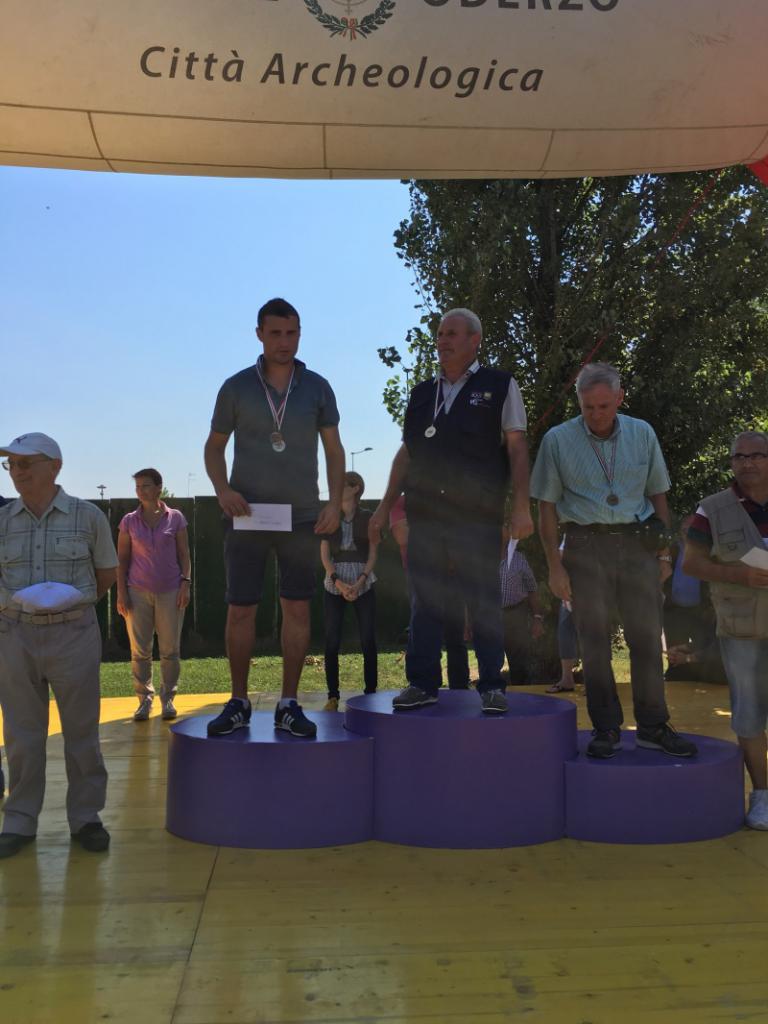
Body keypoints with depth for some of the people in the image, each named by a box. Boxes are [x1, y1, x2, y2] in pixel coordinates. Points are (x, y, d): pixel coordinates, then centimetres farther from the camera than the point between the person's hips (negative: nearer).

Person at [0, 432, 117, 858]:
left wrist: (71, 606, 6)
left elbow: (107, 574, 8)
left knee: (81, 730, 6)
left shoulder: (88, 517, -2)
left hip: (74, 634, -2)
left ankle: (85, 818, 18)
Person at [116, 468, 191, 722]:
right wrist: (121, 593, -1)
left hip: (170, 592, -1)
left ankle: (168, 699, 11)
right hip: (138, 592, 1)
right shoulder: (129, 521, 6)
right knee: (139, 650, 1)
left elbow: (184, 555, 5)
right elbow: (122, 559, 6)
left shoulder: (175, 518, 3)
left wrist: (186, 584, -6)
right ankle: (144, 700, 9)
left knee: (170, 649, 2)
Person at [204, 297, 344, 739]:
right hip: (247, 515, 0)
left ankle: (289, 705, 12)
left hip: (301, 517, 1)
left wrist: (335, 502, -2)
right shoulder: (236, 387, 2)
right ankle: (239, 703, 14)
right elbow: (214, 446, 10)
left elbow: (334, 449, 9)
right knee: (240, 608, 0)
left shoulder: (317, 387, 4)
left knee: (297, 608, 2)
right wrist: (222, 489, -8)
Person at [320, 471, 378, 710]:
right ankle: (333, 696, 1)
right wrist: (338, 582, -12)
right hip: (334, 584, 1)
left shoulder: (368, 518, 3)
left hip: (363, 584, -1)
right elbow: (325, 554, 2)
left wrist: (360, 582, -13)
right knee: (332, 641, -4)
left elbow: (372, 554, 1)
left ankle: (371, 693, 4)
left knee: (368, 640, -4)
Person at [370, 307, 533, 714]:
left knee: (484, 604, 1)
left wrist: (521, 506, -10)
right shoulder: (421, 394, 17)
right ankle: (423, 683, 14)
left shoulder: (499, 386, 5)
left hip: (478, 519, -4)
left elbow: (517, 448, -1)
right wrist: (385, 506, 16)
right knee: (424, 603, 6)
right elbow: (405, 454, 19)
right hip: (424, 516, 4)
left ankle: (491, 685, 10)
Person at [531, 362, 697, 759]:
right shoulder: (557, 440, -1)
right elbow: (546, 507, 0)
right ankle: (606, 728, 13)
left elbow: (658, 496, 13)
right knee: (594, 640, 2)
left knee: (647, 637, 3)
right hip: (587, 546, -2)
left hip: (638, 546, 2)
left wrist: (664, 554, 8)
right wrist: (554, 565, -4)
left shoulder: (642, 434, 7)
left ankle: (653, 726, 15)